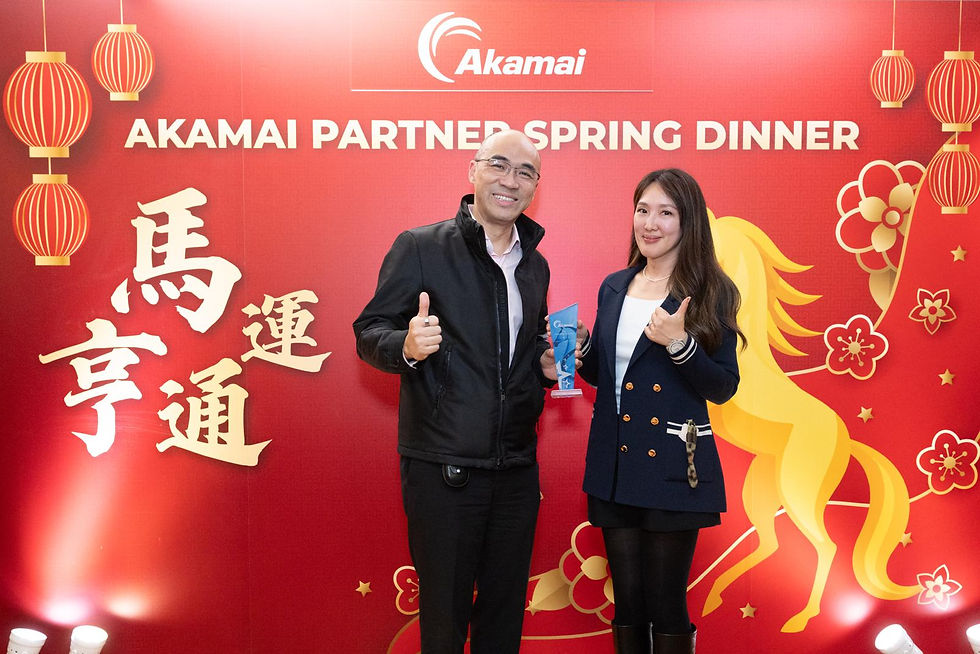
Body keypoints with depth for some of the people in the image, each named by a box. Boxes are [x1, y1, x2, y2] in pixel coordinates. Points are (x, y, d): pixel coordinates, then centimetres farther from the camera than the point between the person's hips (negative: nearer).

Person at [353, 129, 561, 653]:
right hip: (441, 468, -5)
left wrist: (548, 364, 3)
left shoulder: (535, 265, 13)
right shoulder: (420, 247, -5)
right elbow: (369, 333, -7)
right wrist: (407, 346, -28)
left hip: (517, 470, 6)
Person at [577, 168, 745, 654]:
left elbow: (722, 388, -8)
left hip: (673, 469, -4)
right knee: (627, 604, 12)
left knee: (667, 607, 4)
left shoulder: (709, 294, -5)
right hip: (614, 467, 5)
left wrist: (678, 342, -22)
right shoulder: (614, 288, 9)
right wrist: (579, 349, -3)